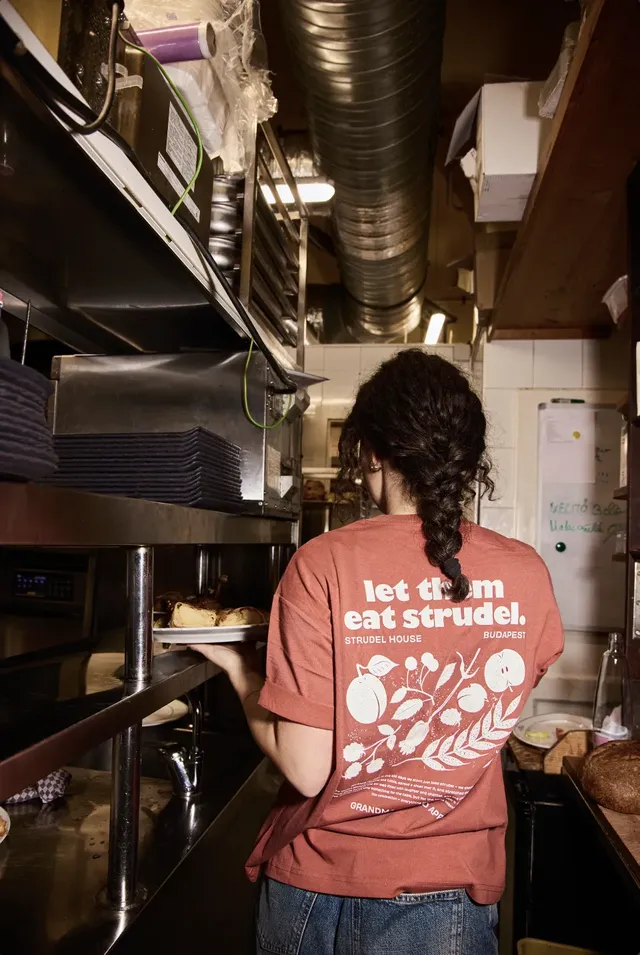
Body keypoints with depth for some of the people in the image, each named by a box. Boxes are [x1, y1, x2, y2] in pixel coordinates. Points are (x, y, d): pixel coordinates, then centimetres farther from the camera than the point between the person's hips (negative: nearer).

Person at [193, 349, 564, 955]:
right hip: (456, 893, 1)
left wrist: (235, 668, -5)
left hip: (320, 887, -1)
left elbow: (306, 769, -19)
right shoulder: (527, 575, -12)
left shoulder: (324, 564, -22)